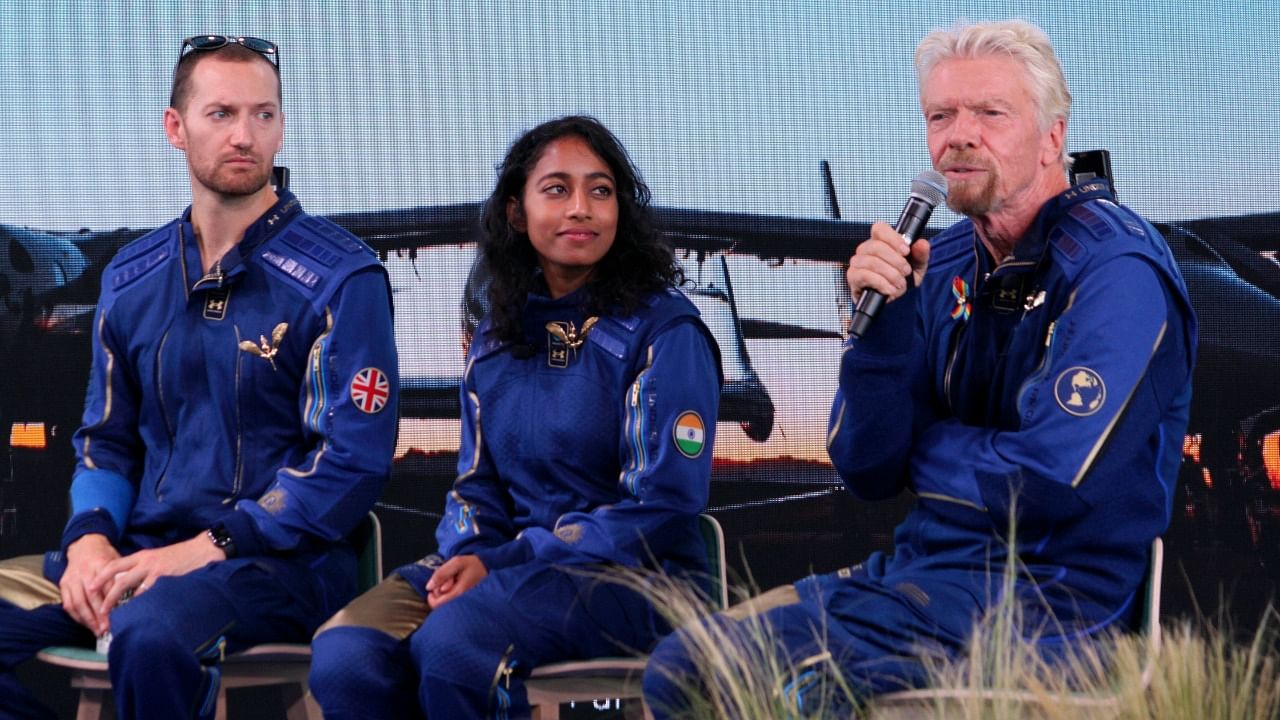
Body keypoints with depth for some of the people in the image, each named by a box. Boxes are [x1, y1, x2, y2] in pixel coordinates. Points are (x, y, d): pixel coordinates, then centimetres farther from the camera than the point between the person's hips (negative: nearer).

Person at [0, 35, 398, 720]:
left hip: (280, 559, -5)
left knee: (151, 631, -37)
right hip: (140, 551, 5)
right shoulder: (131, 277, 14)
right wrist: (90, 536, -3)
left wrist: (207, 549, -17)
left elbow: (355, 458, -11)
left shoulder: (340, 277, -4)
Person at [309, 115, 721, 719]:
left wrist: (504, 562, -16)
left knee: (452, 642, -34)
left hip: (631, 576, -5)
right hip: (504, 564, 5)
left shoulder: (663, 329, -5)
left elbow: (663, 506, -12)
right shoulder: (496, 338, 14)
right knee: (343, 652, -23)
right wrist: (468, 554, -8)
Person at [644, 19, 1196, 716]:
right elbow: (868, 471, 4)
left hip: (1047, 599, -7)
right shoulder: (944, 263, 9)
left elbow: (1049, 482, -22)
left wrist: (924, 444, -3)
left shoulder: (1116, 268, -13)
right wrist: (880, 323, -11)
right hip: (923, 567, 7)